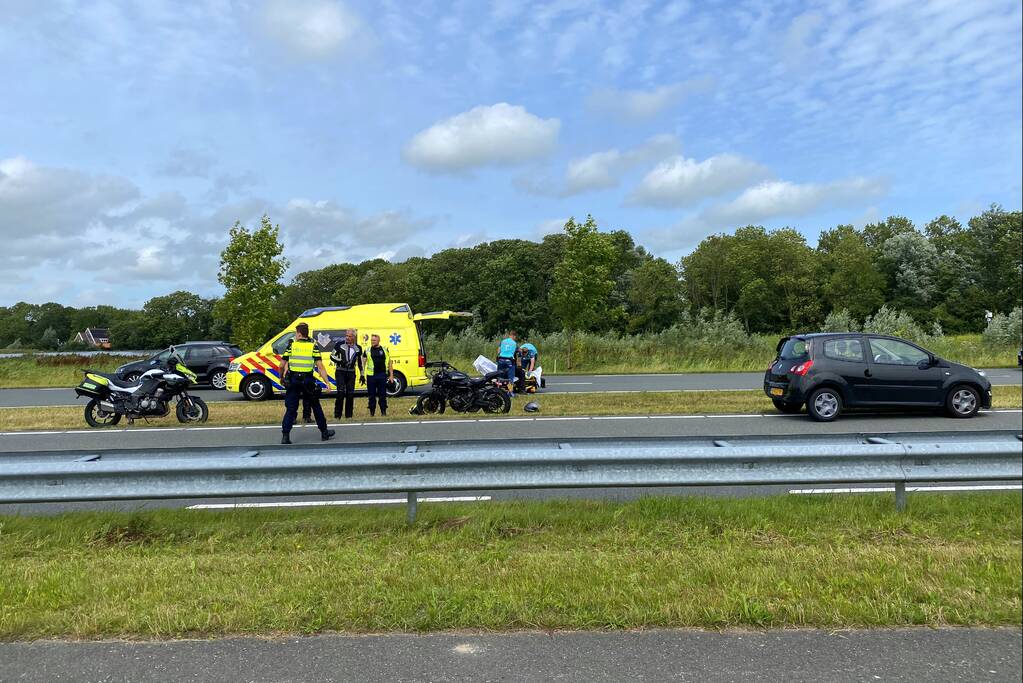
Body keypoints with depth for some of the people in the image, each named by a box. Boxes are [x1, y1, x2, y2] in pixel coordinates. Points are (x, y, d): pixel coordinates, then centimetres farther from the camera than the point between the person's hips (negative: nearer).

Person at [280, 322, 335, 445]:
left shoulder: (291, 345, 1)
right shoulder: (314, 346, -1)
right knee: (316, 407, 13)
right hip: (308, 381, 0)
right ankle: (324, 432, 21)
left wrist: (281, 377, 18)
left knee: (291, 408, 5)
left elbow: (282, 365, 2)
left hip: (293, 380, 0)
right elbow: (320, 366, -8)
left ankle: (285, 436, -2)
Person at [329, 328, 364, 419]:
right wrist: (340, 360, -15)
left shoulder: (358, 348, 8)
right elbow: (332, 356, 4)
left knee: (350, 394, 2)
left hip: (351, 373, 3)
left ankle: (348, 415, 13)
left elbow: (360, 363, 15)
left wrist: (362, 375, 13)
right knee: (341, 393, -13)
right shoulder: (339, 345, -1)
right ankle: (337, 415, -6)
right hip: (340, 372, -3)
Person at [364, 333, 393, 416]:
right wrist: (362, 375, -2)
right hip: (371, 376, 0)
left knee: (383, 395, 3)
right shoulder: (367, 350, 6)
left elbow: (389, 363, 11)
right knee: (372, 395, 4)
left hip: (382, 375, 0)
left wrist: (391, 375, 5)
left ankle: (383, 412, 12)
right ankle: (372, 412, 12)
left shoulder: (384, 349, 8)